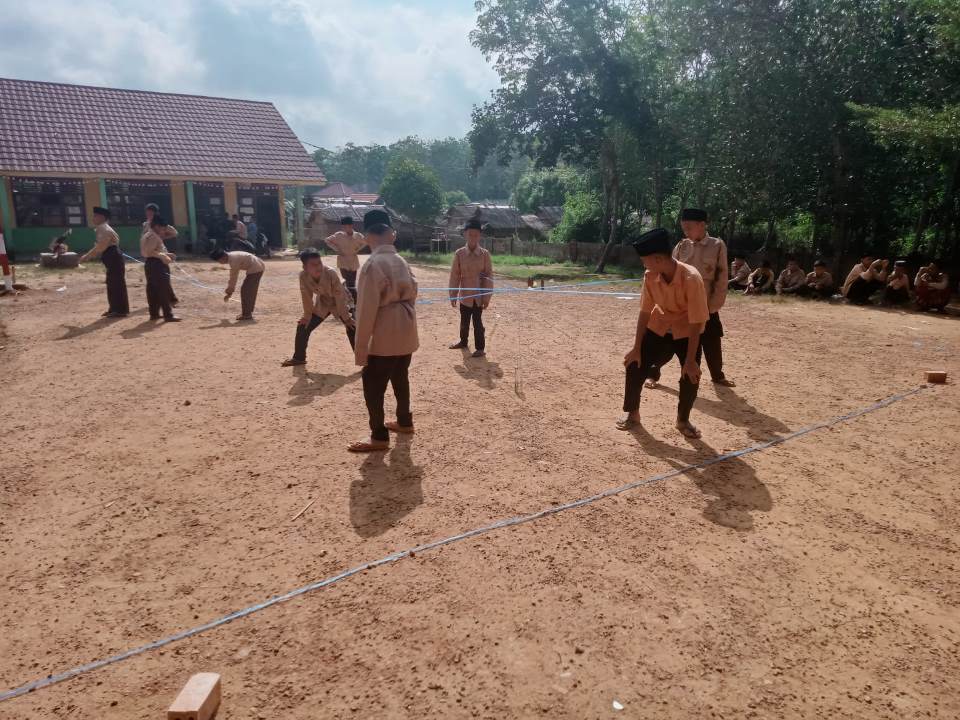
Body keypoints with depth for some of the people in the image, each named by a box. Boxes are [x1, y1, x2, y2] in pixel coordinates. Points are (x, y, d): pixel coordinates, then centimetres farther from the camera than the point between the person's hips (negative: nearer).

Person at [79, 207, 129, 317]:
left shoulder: (105, 230, -16)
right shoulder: (100, 229, 16)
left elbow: (100, 247, -21)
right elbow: (98, 248, 22)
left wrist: (87, 256, -14)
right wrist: (88, 255, 15)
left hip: (115, 260, -10)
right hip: (111, 261, 10)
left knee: (117, 284, -6)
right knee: (112, 285, 14)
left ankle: (121, 310, -2)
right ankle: (114, 309, 21)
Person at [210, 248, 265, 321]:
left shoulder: (234, 260, -20)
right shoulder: (231, 256, 9)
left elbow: (233, 278, -15)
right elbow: (233, 276, 15)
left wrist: (228, 293, -6)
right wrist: (229, 290, 16)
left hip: (255, 269, -10)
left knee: (245, 290, -7)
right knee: (251, 291, 16)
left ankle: (246, 315, -4)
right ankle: (248, 313, 24)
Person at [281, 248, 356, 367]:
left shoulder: (331, 273, -36)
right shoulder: (303, 275, -26)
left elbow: (339, 296, -28)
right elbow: (306, 296, -11)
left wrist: (346, 318, -22)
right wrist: (307, 316, -4)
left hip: (341, 303, -4)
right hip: (322, 303, 4)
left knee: (352, 328, -19)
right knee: (303, 326, 4)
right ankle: (299, 358, 23)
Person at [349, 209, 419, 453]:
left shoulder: (373, 265, -17)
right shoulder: (401, 261, 6)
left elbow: (367, 309, -19)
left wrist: (361, 347, -14)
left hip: (385, 338, -8)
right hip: (405, 334, 8)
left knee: (373, 386, 2)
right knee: (400, 378, 23)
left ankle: (379, 437, 10)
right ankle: (404, 422, 39)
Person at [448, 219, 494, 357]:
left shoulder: (485, 254, -6)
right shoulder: (459, 253, -3)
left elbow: (489, 276, -5)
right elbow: (454, 275, 0)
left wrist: (487, 296, -8)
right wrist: (453, 295, -1)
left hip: (478, 295, -2)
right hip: (464, 295, 3)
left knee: (477, 322, 2)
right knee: (464, 321, 17)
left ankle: (480, 347, 13)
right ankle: (463, 341, 38)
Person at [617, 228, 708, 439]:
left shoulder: (691, 279, -33)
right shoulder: (650, 276, -20)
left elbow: (696, 322, -28)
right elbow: (645, 312, -12)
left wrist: (690, 360, -26)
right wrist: (637, 347, -11)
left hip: (686, 332, -3)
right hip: (658, 328, 3)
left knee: (690, 376, -9)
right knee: (635, 366, -5)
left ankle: (683, 420, 16)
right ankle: (632, 413, 16)